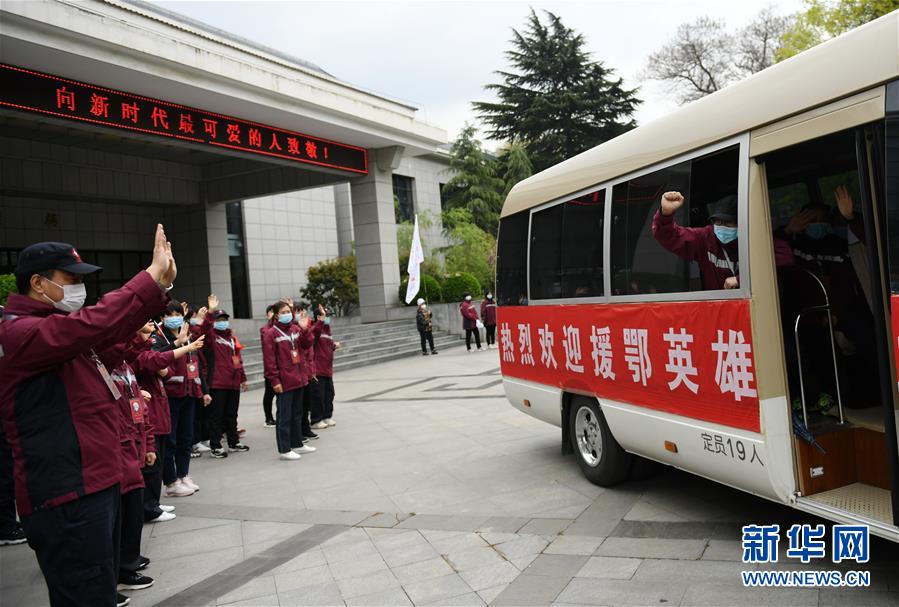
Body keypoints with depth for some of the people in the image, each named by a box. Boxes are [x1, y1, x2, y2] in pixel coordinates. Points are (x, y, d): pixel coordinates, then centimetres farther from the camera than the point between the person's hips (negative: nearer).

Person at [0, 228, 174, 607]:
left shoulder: (56, 327, 16)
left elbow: (116, 328, 14)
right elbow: (96, 323, -31)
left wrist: (162, 283, 1)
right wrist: (153, 275, -25)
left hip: (93, 483, 10)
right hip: (67, 495, -10)